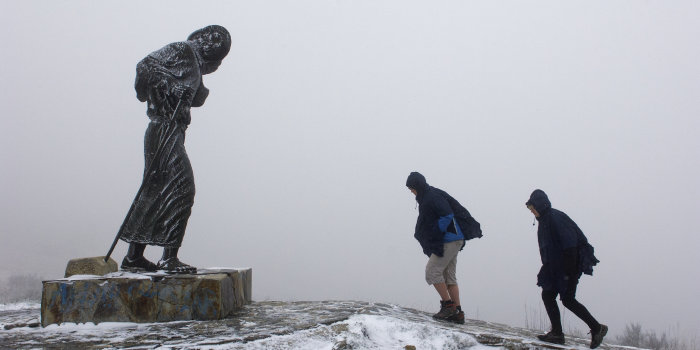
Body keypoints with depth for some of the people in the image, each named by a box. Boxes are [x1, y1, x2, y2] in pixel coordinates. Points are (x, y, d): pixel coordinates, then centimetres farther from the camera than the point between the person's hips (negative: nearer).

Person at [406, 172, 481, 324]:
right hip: (452, 242, 10)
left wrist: (436, 232, -15)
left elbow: (447, 216, -22)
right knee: (449, 276, 9)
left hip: (449, 240, -10)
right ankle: (457, 313, 10)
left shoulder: (433, 196, -14)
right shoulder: (426, 197, 17)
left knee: (432, 272, -9)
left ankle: (448, 305, -4)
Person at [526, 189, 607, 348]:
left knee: (567, 299, -10)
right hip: (555, 267, 10)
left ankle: (597, 328, 3)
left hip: (569, 264, -10)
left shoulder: (555, 217, -15)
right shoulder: (543, 220, 14)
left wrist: (570, 271, -25)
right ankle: (557, 333, 2)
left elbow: (569, 243, -21)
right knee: (547, 295, 1)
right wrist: (547, 267, 14)